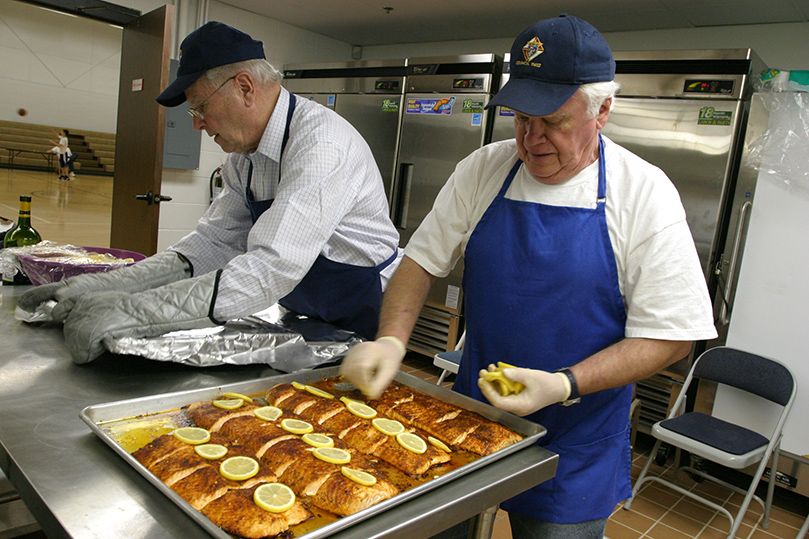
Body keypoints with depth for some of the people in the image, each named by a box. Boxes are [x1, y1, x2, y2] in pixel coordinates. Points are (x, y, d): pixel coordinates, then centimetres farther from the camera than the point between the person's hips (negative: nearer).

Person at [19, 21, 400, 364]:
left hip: (361, 326, -7)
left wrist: (133, 311, -34)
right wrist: (107, 287, -8)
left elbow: (273, 269, -35)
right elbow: (215, 240, 3)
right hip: (305, 321, 7)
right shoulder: (244, 154, 3)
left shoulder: (322, 144, -27)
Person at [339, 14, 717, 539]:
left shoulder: (644, 194, -12)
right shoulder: (483, 170, -4)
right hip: (470, 418, 3)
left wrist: (565, 386, -24)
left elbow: (668, 335, -11)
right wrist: (391, 340, -15)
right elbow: (423, 259, 2)